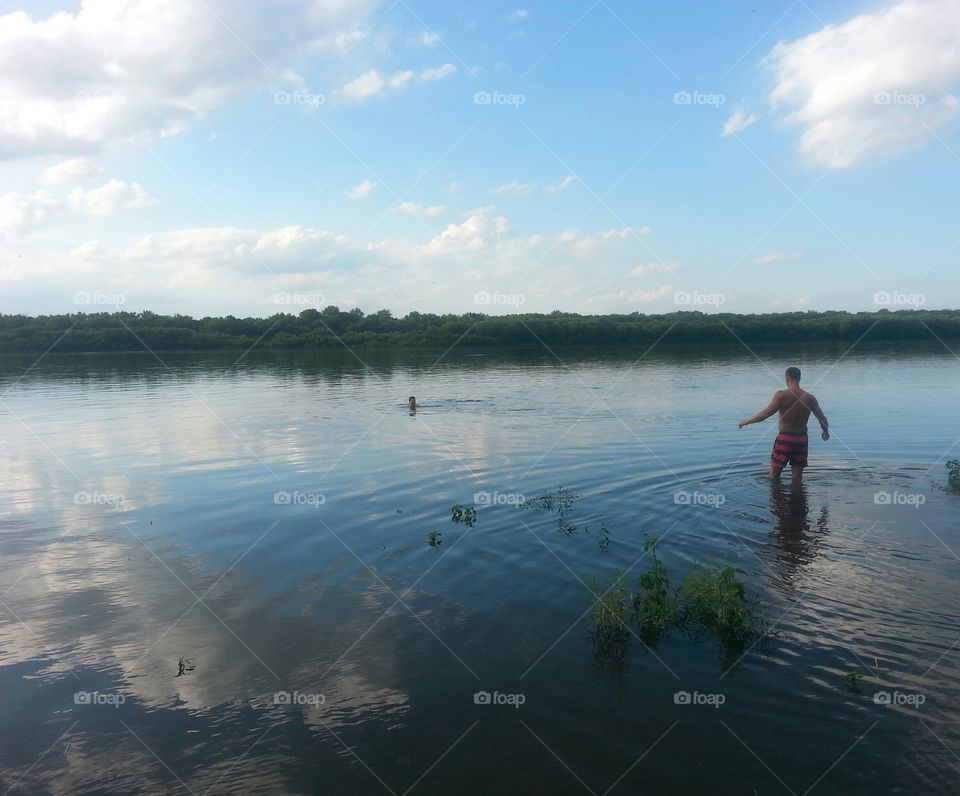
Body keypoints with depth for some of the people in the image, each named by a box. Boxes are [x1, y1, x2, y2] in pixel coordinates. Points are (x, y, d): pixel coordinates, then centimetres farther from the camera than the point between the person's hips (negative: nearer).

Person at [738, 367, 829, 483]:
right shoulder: (809, 398, 2)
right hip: (802, 440, 4)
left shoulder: (781, 395, -12)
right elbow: (823, 419, 9)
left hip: (784, 439, -4)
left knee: (774, 476, 10)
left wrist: (747, 421, -6)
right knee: (797, 477, 13)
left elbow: (765, 414, -19)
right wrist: (826, 432, 29)